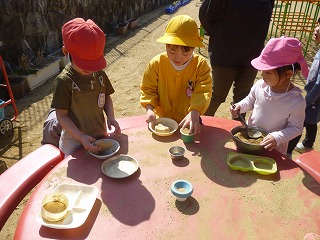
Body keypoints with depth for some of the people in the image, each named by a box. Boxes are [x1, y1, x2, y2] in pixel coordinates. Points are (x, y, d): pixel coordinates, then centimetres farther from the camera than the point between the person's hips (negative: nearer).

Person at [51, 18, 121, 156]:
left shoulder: (99, 74, -5)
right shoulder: (64, 81, -19)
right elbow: (62, 115, -15)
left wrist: (111, 117, -9)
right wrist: (82, 137, -24)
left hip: (100, 136, 5)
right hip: (75, 143, -4)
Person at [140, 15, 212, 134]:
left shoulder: (201, 65, -8)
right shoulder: (156, 63, -6)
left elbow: (203, 91, -15)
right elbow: (148, 88, 1)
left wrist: (195, 112, -33)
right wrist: (149, 108, -16)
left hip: (188, 120, 0)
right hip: (161, 119, 0)